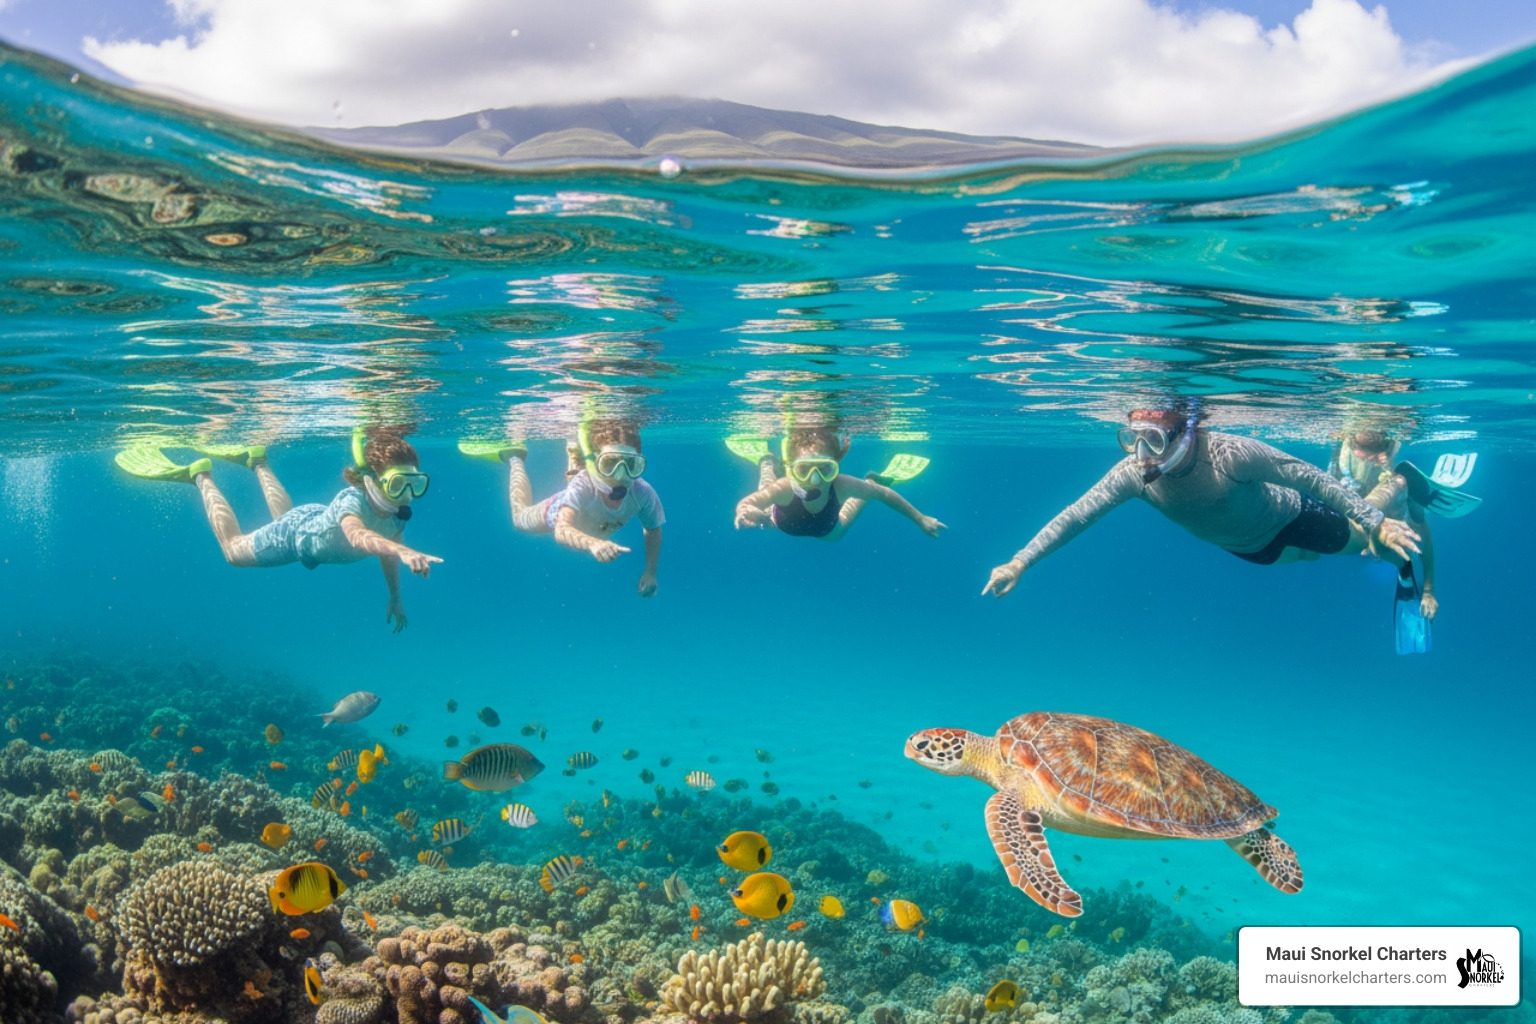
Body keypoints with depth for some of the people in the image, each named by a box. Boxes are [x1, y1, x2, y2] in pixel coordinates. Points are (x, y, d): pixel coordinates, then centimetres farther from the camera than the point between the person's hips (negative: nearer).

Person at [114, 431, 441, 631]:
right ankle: (201, 476, 29)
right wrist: (406, 553, -90)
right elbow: (358, 536, -72)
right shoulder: (352, 500, -48)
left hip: (318, 522, 7)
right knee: (233, 549, 19)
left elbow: (388, 554, -6)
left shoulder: (398, 515, -28)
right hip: (295, 536, -6)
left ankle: (258, 461, 53)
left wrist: (395, 599, 4)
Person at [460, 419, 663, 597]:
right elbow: (561, 531, -65)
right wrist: (593, 543, -85)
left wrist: (650, 572, -21)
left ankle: (575, 459, 54)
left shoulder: (643, 494, -41)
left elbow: (653, 530, -19)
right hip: (558, 512, -3)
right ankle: (514, 457, 42)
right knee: (520, 517, 29)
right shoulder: (582, 487, -50)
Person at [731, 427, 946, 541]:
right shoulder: (785, 488, -50)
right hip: (783, 524, -1)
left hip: (825, 530, 1)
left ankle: (873, 480, 48)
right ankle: (767, 463, 51)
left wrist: (921, 520, -20)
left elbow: (884, 494, -28)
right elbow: (745, 503, -58)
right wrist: (747, 511, -84)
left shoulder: (841, 485, -44)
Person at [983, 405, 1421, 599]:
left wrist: (1379, 522, -35)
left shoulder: (1231, 455, -47)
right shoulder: (1133, 473, -34)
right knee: (1303, 556, 36)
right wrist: (1019, 563, -35)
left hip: (1289, 517, -5)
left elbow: (1311, 477, -37)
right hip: (1245, 547, 5)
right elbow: (1074, 515, -29)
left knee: (1367, 540, 18)